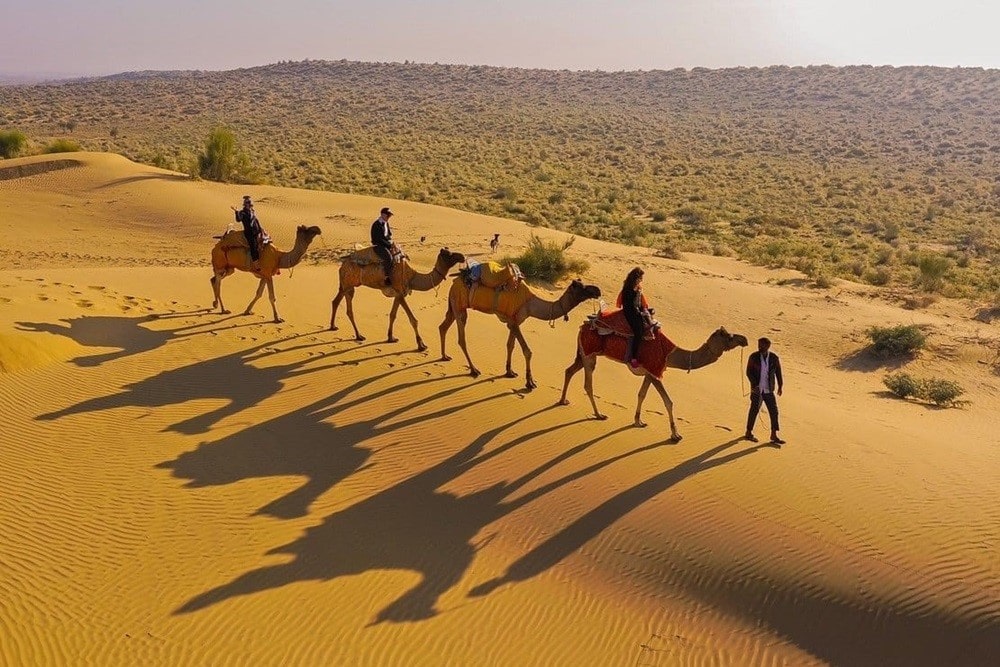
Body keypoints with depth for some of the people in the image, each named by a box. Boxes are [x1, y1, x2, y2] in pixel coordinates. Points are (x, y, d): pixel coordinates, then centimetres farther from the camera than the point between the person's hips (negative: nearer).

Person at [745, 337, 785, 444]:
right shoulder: (753, 357, -7)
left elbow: (778, 372, 9)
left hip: (769, 390, 2)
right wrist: (755, 384, -16)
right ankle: (748, 433, 18)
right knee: (754, 410, 3)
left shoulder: (774, 358, -3)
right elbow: (749, 372, -6)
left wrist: (780, 386, 12)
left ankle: (774, 435, 13)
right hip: (757, 390, -2)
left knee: (774, 411, 3)